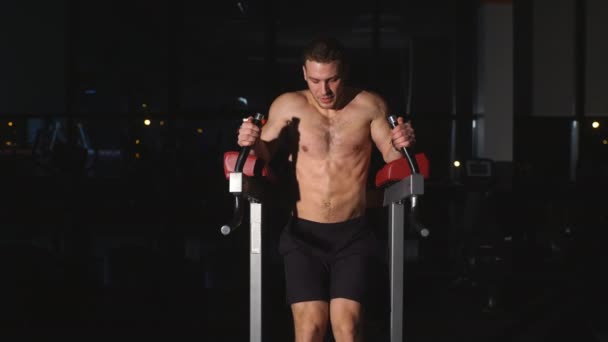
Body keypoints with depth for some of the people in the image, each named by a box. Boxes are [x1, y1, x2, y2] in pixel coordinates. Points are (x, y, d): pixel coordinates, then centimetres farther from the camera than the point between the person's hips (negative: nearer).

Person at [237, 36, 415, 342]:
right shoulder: (288, 106, -1)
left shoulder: (369, 106, -2)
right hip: (304, 235, 0)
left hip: (353, 235, 0)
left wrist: (403, 145, -19)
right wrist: (251, 143, -16)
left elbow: (393, 158, 4)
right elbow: (263, 157, 6)